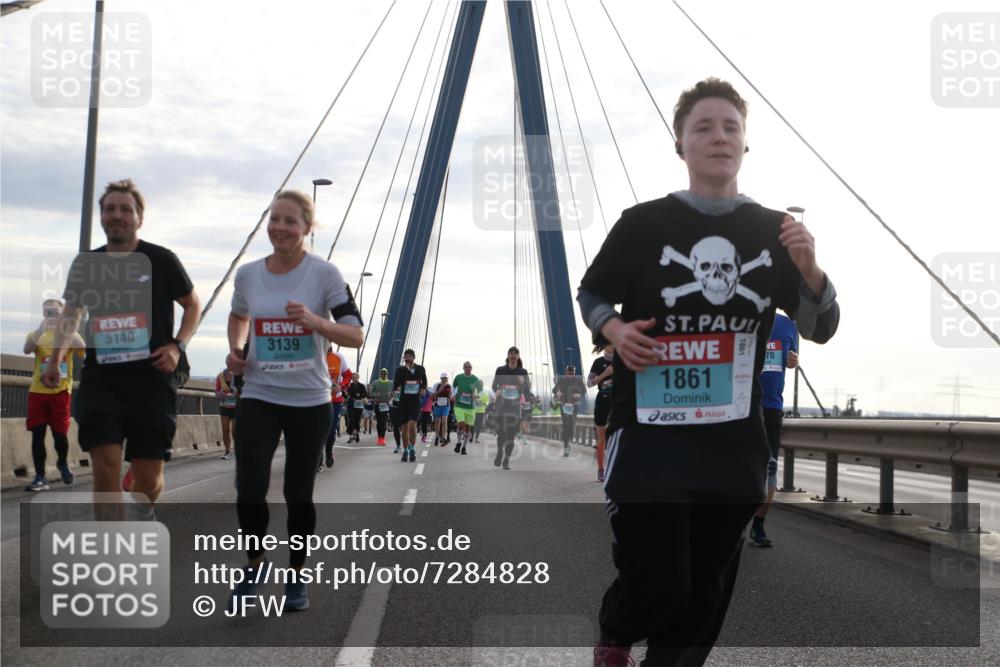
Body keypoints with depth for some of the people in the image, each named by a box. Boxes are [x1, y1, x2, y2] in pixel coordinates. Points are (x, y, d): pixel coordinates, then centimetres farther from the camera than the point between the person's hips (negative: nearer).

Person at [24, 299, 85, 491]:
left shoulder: (69, 334, 7)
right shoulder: (37, 334, 9)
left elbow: (83, 349, -13)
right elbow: (27, 349, -13)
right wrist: (41, 329, -27)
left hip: (60, 391, -1)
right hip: (37, 391, 1)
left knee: (60, 433, -2)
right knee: (37, 434, -2)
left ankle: (63, 463, 28)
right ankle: (40, 478, 3)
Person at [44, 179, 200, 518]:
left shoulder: (160, 260, -1)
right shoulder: (85, 264, 8)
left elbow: (193, 304, 9)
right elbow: (71, 312, 22)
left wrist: (178, 345, -6)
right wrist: (55, 359, 10)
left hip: (151, 380, -2)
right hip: (100, 379, 2)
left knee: (148, 477, 1)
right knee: (105, 465, -13)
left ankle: (141, 515, 37)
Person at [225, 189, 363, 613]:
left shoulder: (324, 274, -8)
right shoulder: (248, 274, 2)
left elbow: (356, 336, -11)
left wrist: (315, 321, -28)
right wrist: (235, 350, 4)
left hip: (310, 402, -2)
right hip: (258, 398, 2)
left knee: (298, 493, 7)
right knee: (249, 489, -10)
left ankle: (297, 575, 28)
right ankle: (254, 562, 18)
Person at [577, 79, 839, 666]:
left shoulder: (773, 231, 5)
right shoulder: (644, 224, -3)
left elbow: (821, 329, 5)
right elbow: (590, 296, 9)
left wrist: (808, 267, -13)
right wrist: (615, 331, -12)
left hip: (735, 445, 4)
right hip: (649, 436, -3)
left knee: (704, 598, 10)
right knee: (659, 589, -6)